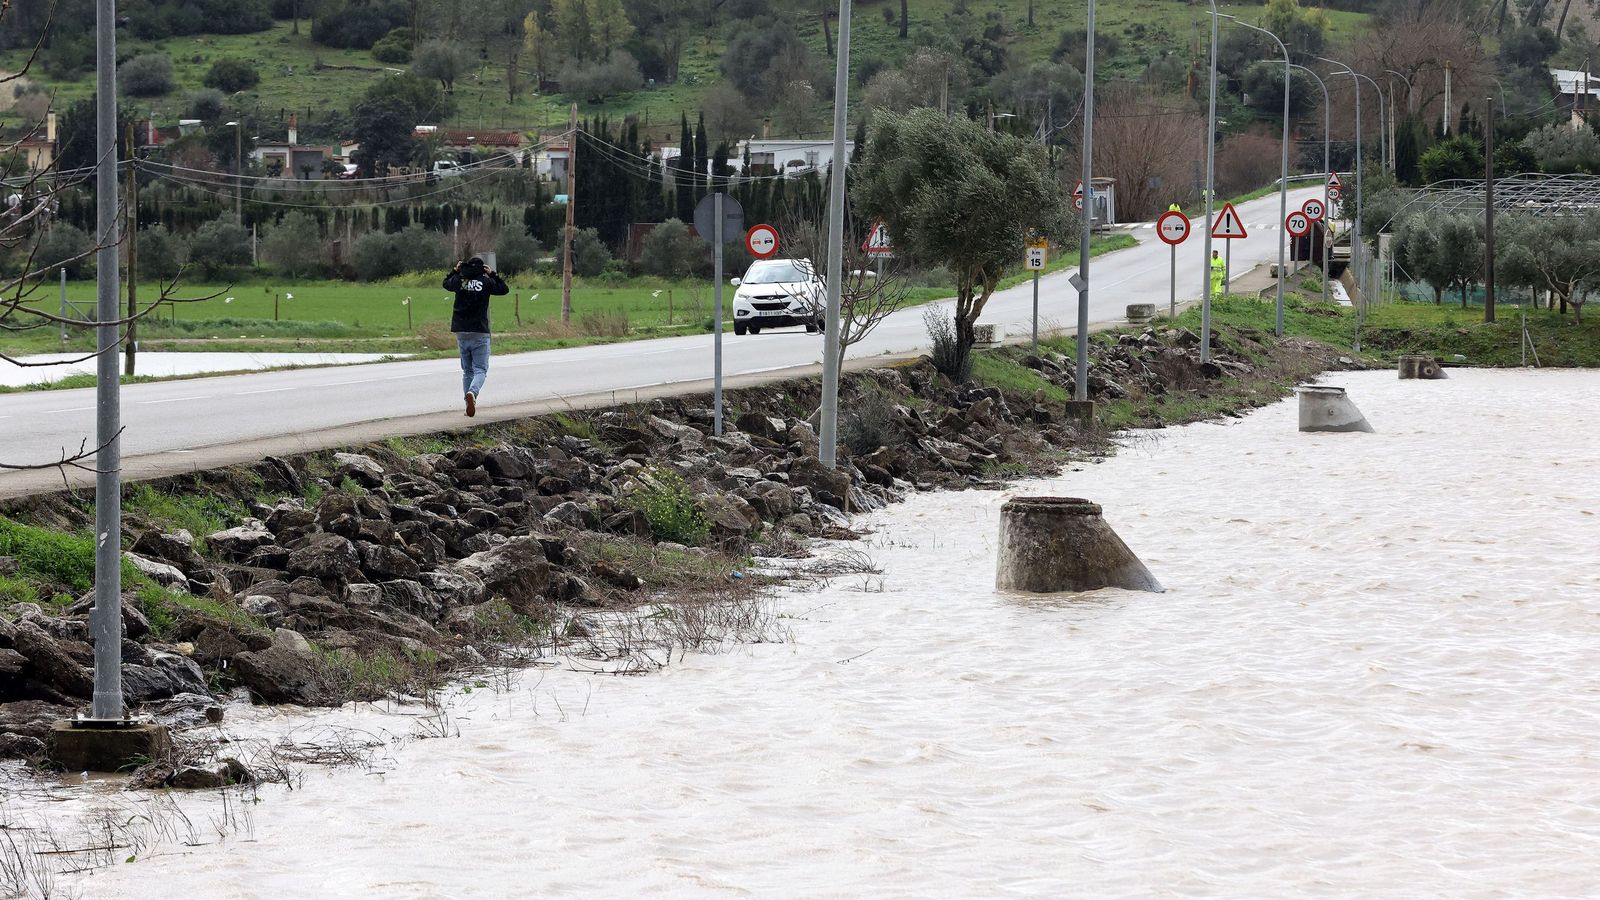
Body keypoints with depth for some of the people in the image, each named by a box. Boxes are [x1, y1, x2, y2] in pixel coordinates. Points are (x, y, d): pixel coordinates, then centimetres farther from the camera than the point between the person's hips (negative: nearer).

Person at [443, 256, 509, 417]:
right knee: (480, 369, -3)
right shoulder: (486, 282, -5)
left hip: (461, 332, 3)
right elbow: (504, 289, 11)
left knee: (467, 370, 15)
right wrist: (493, 275, 17)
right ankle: (472, 392, -31)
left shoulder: (459, 280, 2)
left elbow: (446, 283, 23)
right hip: (480, 333, -3)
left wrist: (455, 270, 32)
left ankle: (470, 404, 11)